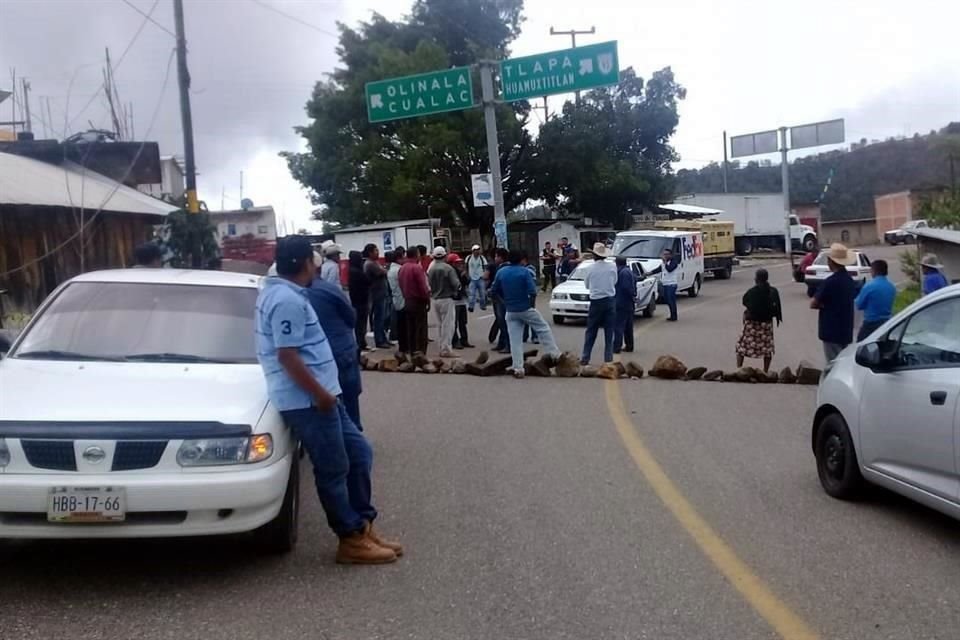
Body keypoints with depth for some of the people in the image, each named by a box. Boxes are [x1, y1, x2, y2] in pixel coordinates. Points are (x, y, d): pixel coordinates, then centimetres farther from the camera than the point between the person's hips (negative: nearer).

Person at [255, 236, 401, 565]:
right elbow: (287, 356, -24)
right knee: (334, 470, -2)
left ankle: (363, 527, 19)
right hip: (308, 400, -11)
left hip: (320, 396, 11)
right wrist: (320, 394, -20)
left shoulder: (278, 291, 15)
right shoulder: (288, 300, -20)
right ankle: (352, 540, 8)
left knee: (359, 453, 13)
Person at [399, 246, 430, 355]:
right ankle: (420, 352, -5)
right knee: (420, 329, -4)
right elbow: (423, 286, -17)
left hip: (407, 301, 8)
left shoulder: (402, 268, 9)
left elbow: (401, 285, 12)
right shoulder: (417, 267, -15)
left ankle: (411, 351, 14)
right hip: (418, 302, -8)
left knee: (410, 328, 11)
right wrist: (427, 300, -7)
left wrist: (406, 297, 16)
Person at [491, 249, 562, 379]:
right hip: (526, 309, -4)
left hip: (511, 311, 4)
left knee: (515, 340, 5)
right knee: (543, 329, 12)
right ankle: (554, 354, 11)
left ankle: (517, 368, 3)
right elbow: (532, 292, -18)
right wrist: (532, 300, 1)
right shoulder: (524, 272, -12)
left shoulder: (501, 272, 1)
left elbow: (494, 291, 8)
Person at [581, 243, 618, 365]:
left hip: (596, 301, -1)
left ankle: (585, 358, 8)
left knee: (591, 332, 8)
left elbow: (587, 285, 6)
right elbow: (614, 281, 7)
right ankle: (608, 358, 7)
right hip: (610, 301, 1)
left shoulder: (591, 269, -8)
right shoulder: (612, 267, -6)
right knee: (609, 332, 7)